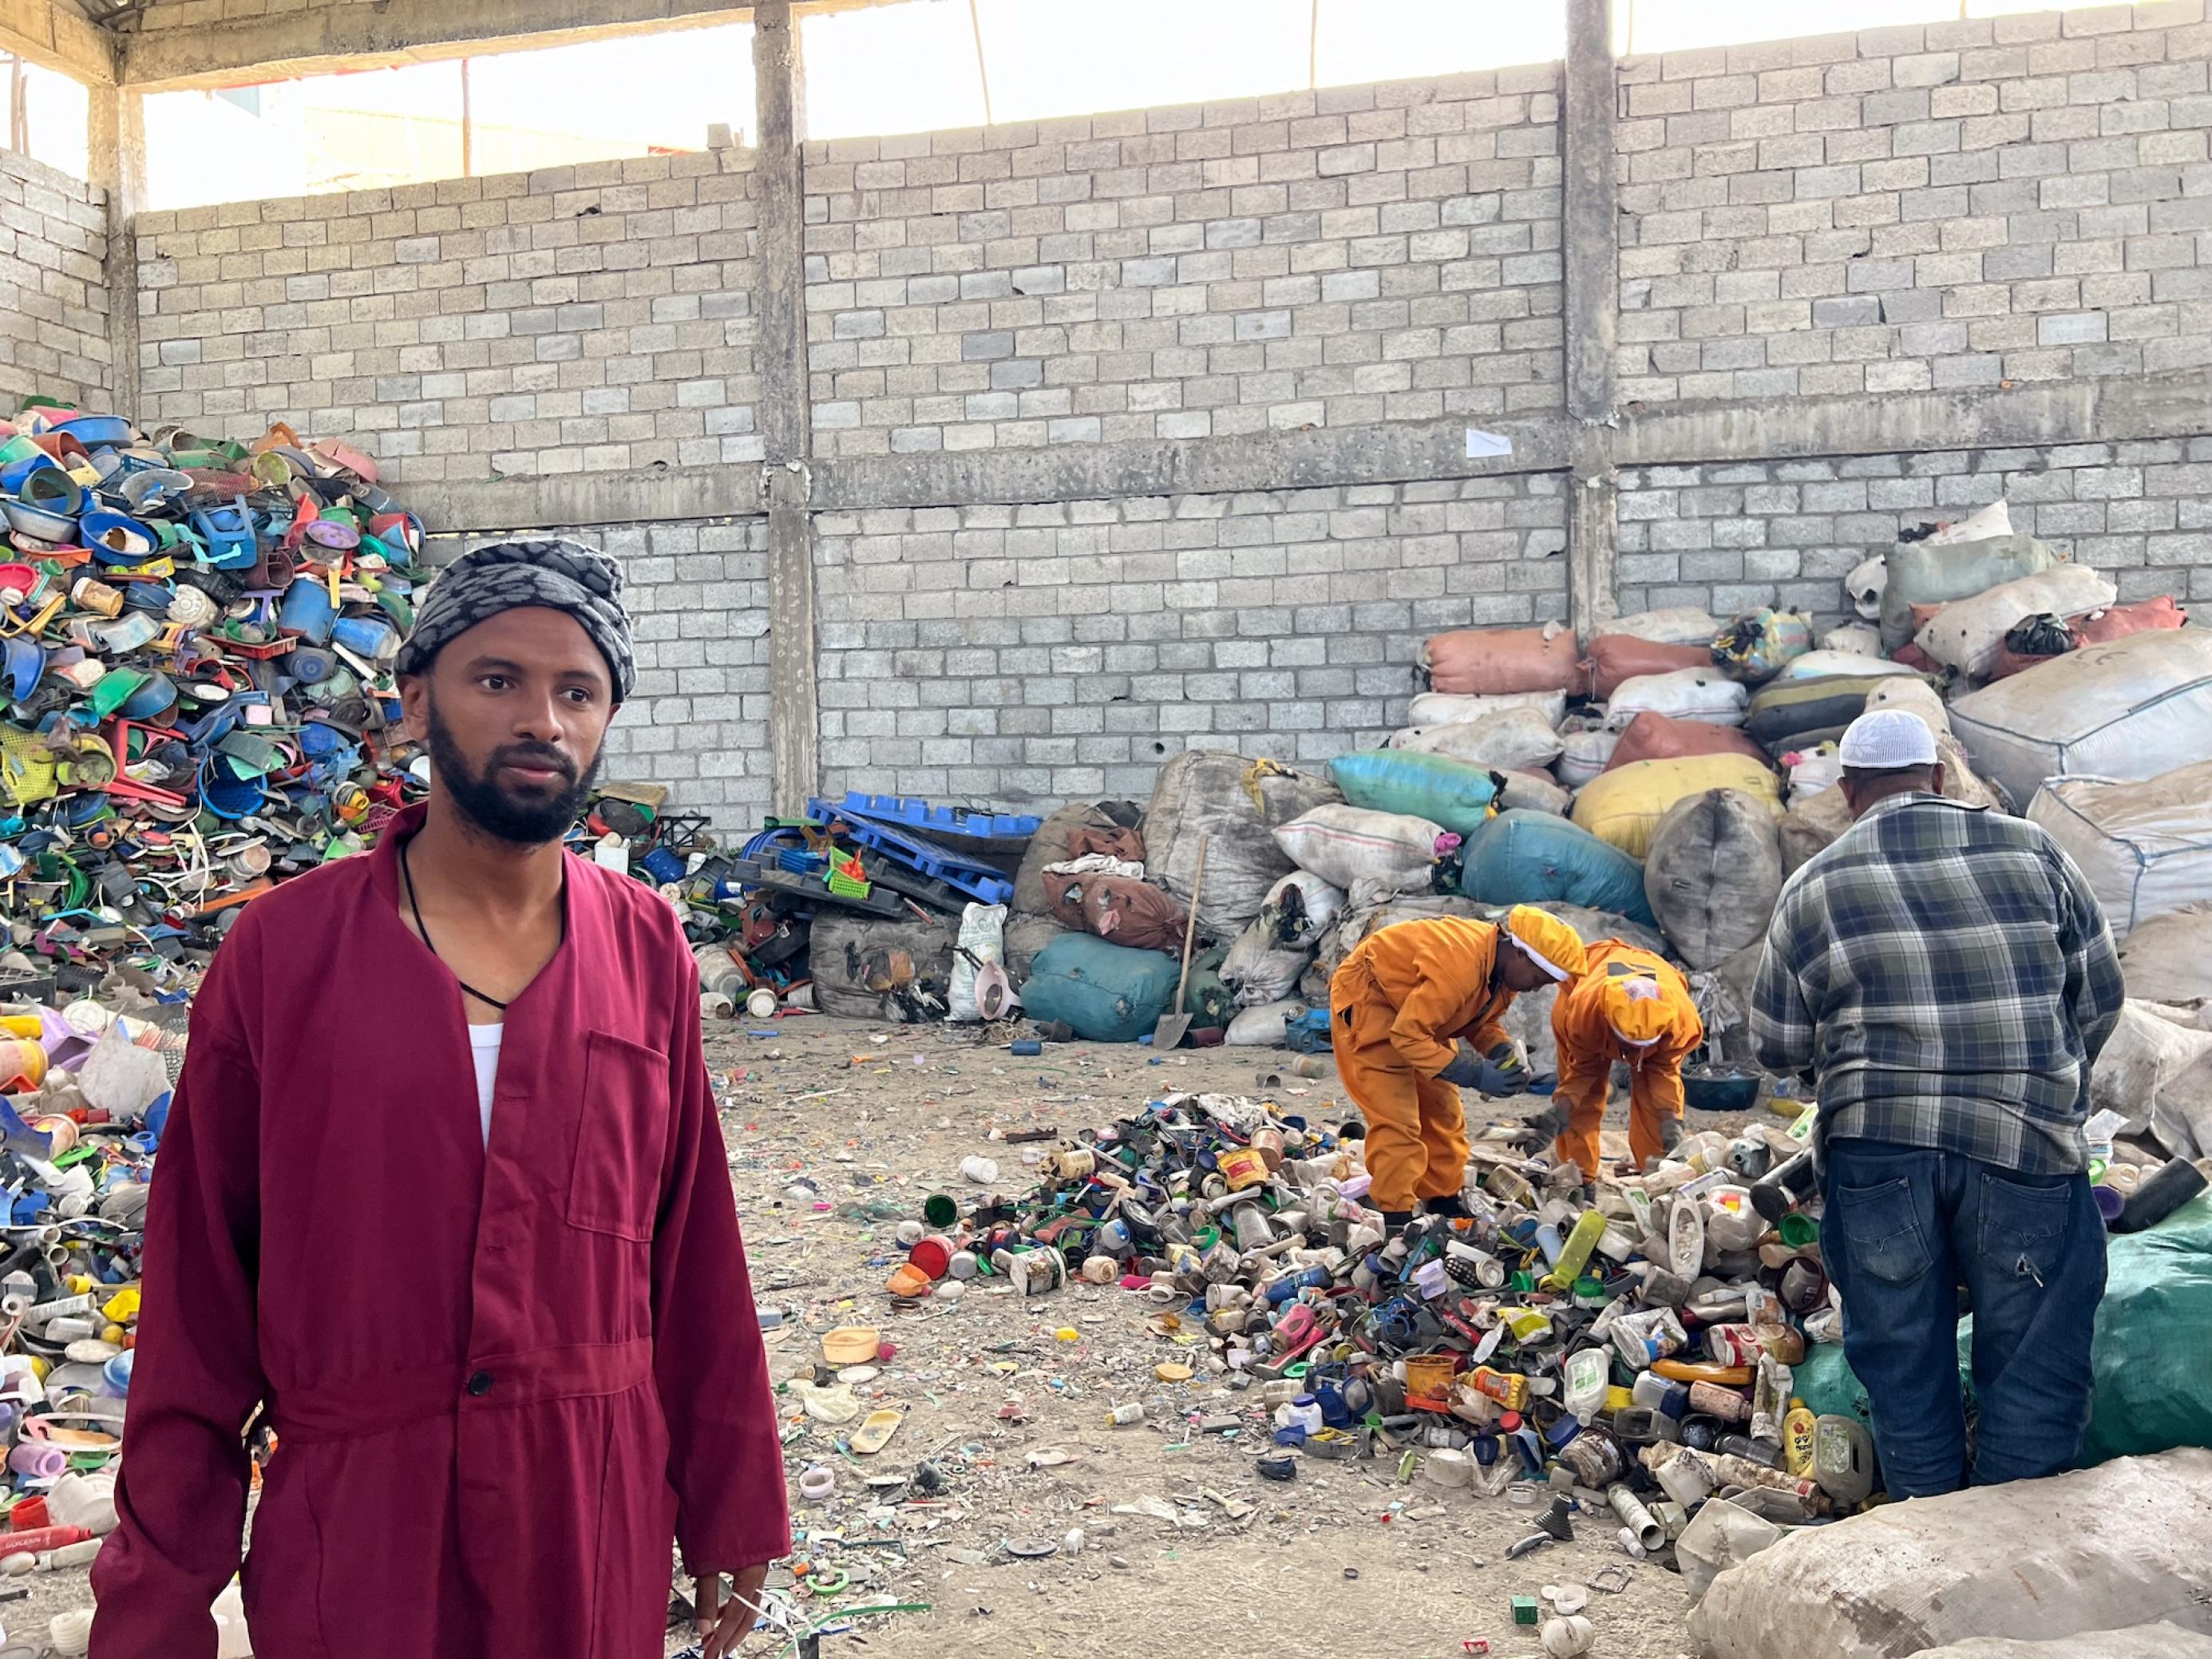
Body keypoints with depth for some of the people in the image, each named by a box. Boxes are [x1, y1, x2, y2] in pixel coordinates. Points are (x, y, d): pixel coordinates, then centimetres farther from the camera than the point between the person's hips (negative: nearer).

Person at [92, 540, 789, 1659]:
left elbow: (694, 1254, 3)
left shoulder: (647, 952, -1)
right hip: (351, 1529, -1)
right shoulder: (280, 953, -7)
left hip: (602, 1525, 2)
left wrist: (731, 1510, 8)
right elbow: (199, 1285, -2)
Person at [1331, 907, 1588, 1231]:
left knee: (1442, 1110, 11)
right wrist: (1475, 1074, -32)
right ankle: (1396, 1220, -6)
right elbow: (1407, 1035, -33)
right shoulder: (1459, 966, -38)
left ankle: (1445, 1203, 23)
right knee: (1397, 1118, -13)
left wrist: (1503, 1052, -15)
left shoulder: (1505, 966, -9)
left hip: (1414, 1007, 9)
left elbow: (1481, 1019, 6)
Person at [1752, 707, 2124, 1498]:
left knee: (1902, 1353, 14)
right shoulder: (2031, 851, 5)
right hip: (2025, 1148, 0)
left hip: (1877, 1147, 1)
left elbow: (1777, 1045, 6)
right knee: (2033, 1357, 11)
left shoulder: (1815, 886, 3)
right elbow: (2101, 998, 10)